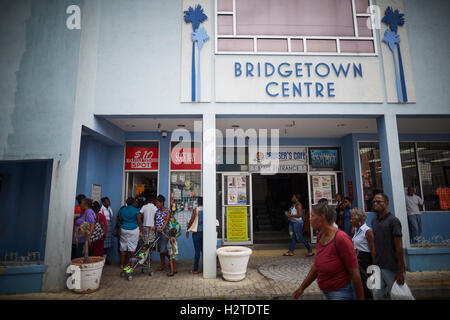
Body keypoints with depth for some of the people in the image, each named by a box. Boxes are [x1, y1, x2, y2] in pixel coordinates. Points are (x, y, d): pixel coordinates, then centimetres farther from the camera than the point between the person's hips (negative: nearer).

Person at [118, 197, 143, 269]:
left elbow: (119, 219, 11)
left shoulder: (121, 209, 3)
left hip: (124, 230, 3)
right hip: (134, 230, -3)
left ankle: (122, 264, 15)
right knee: (132, 247, 3)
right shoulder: (136, 210, -7)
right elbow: (139, 222, -7)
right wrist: (140, 231, -2)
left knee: (123, 247, 10)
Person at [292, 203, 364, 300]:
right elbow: (316, 266, 8)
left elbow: (355, 273, -19)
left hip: (342, 294, -7)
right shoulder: (320, 236, -2)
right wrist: (302, 288, 9)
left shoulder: (341, 239, -25)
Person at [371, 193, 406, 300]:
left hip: (392, 268, -5)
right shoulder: (374, 221, 9)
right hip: (377, 267, 5)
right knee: (377, 295, 8)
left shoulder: (393, 221, -10)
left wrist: (400, 272, -13)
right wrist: (374, 264, 10)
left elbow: (398, 247, -12)